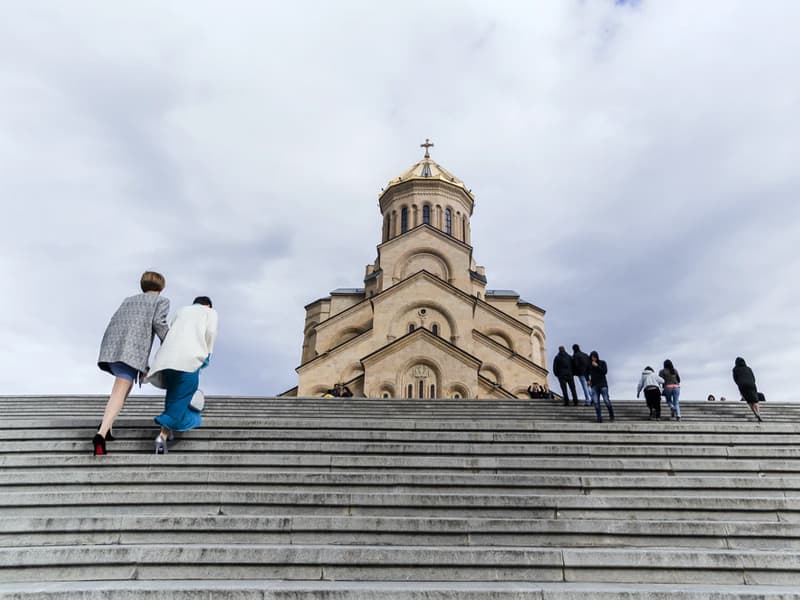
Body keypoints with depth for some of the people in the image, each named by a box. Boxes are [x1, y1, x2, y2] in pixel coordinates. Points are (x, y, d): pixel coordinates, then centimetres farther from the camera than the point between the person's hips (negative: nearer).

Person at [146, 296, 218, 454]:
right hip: (190, 355, -5)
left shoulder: (181, 311, 32)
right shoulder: (210, 312, 19)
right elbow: (211, 332, 0)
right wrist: (206, 355, 10)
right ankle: (163, 435, -6)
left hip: (168, 355, 5)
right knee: (180, 398, 1)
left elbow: (168, 335, 23)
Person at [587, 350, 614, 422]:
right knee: (596, 402, -7)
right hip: (594, 385, 2)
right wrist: (588, 380, 6)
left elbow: (605, 372, -13)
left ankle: (611, 415, 22)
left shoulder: (602, 363, -1)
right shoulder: (589, 365, 6)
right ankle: (599, 418, -1)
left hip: (603, 384, -2)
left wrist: (597, 366, -19)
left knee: (606, 401, -4)